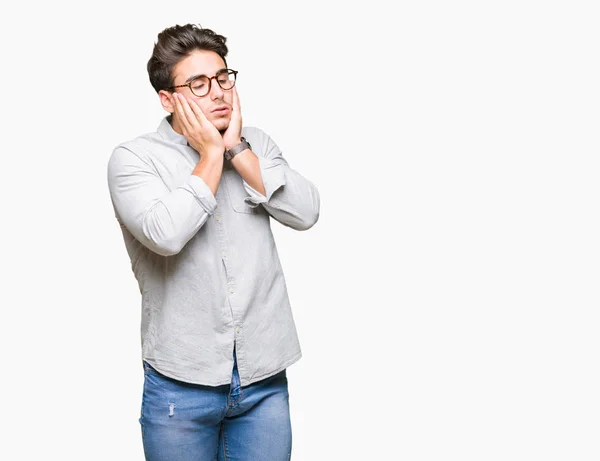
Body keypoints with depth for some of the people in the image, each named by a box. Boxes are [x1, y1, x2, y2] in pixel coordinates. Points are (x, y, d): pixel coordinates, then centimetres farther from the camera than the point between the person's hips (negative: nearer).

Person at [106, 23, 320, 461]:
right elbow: (165, 234, -23)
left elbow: (306, 212, -7)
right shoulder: (134, 158, -6)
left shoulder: (257, 145, 7)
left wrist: (236, 149, -11)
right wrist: (211, 154, -14)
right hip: (182, 381, -3)